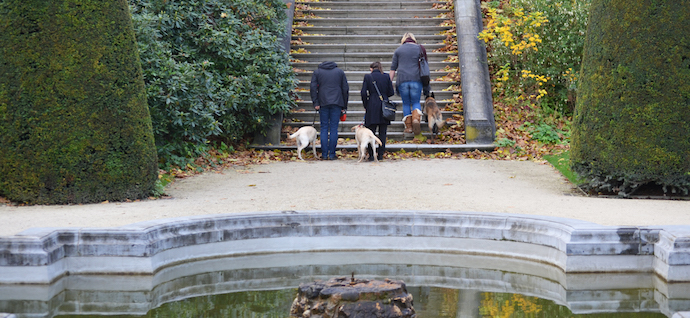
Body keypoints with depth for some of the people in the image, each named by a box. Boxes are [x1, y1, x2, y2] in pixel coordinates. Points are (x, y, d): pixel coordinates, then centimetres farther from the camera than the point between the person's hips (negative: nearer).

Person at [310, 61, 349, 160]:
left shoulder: (317, 72, 11)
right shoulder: (340, 72, 13)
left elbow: (313, 88, 0)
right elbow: (345, 89, 10)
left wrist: (315, 103, -3)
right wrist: (344, 106, 12)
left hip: (323, 103, 0)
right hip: (336, 103, 0)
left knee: (324, 128, 4)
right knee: (334, 128, 2)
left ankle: (324, 154, 1)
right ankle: (332, 154, 0)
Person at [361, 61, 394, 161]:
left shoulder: (367, 77, -1)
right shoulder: (386, 76, 4)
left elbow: (363, 93, -5)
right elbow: (391, 92, 4)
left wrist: (365, 106, 6)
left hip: (372, 108, -2)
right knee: (382, 133, 7)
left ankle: (371, 155, -1)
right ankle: (380, 155, 6)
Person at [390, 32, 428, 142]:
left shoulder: (398, 50, 9)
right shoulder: (419, 49, 8)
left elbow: (393, 68, 8)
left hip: (402, 80, 0)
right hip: (416, 79, 0)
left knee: (406, 103, 10)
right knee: (416, 102, 6)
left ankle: (408, 126, 10)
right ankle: (416, 119, -20)